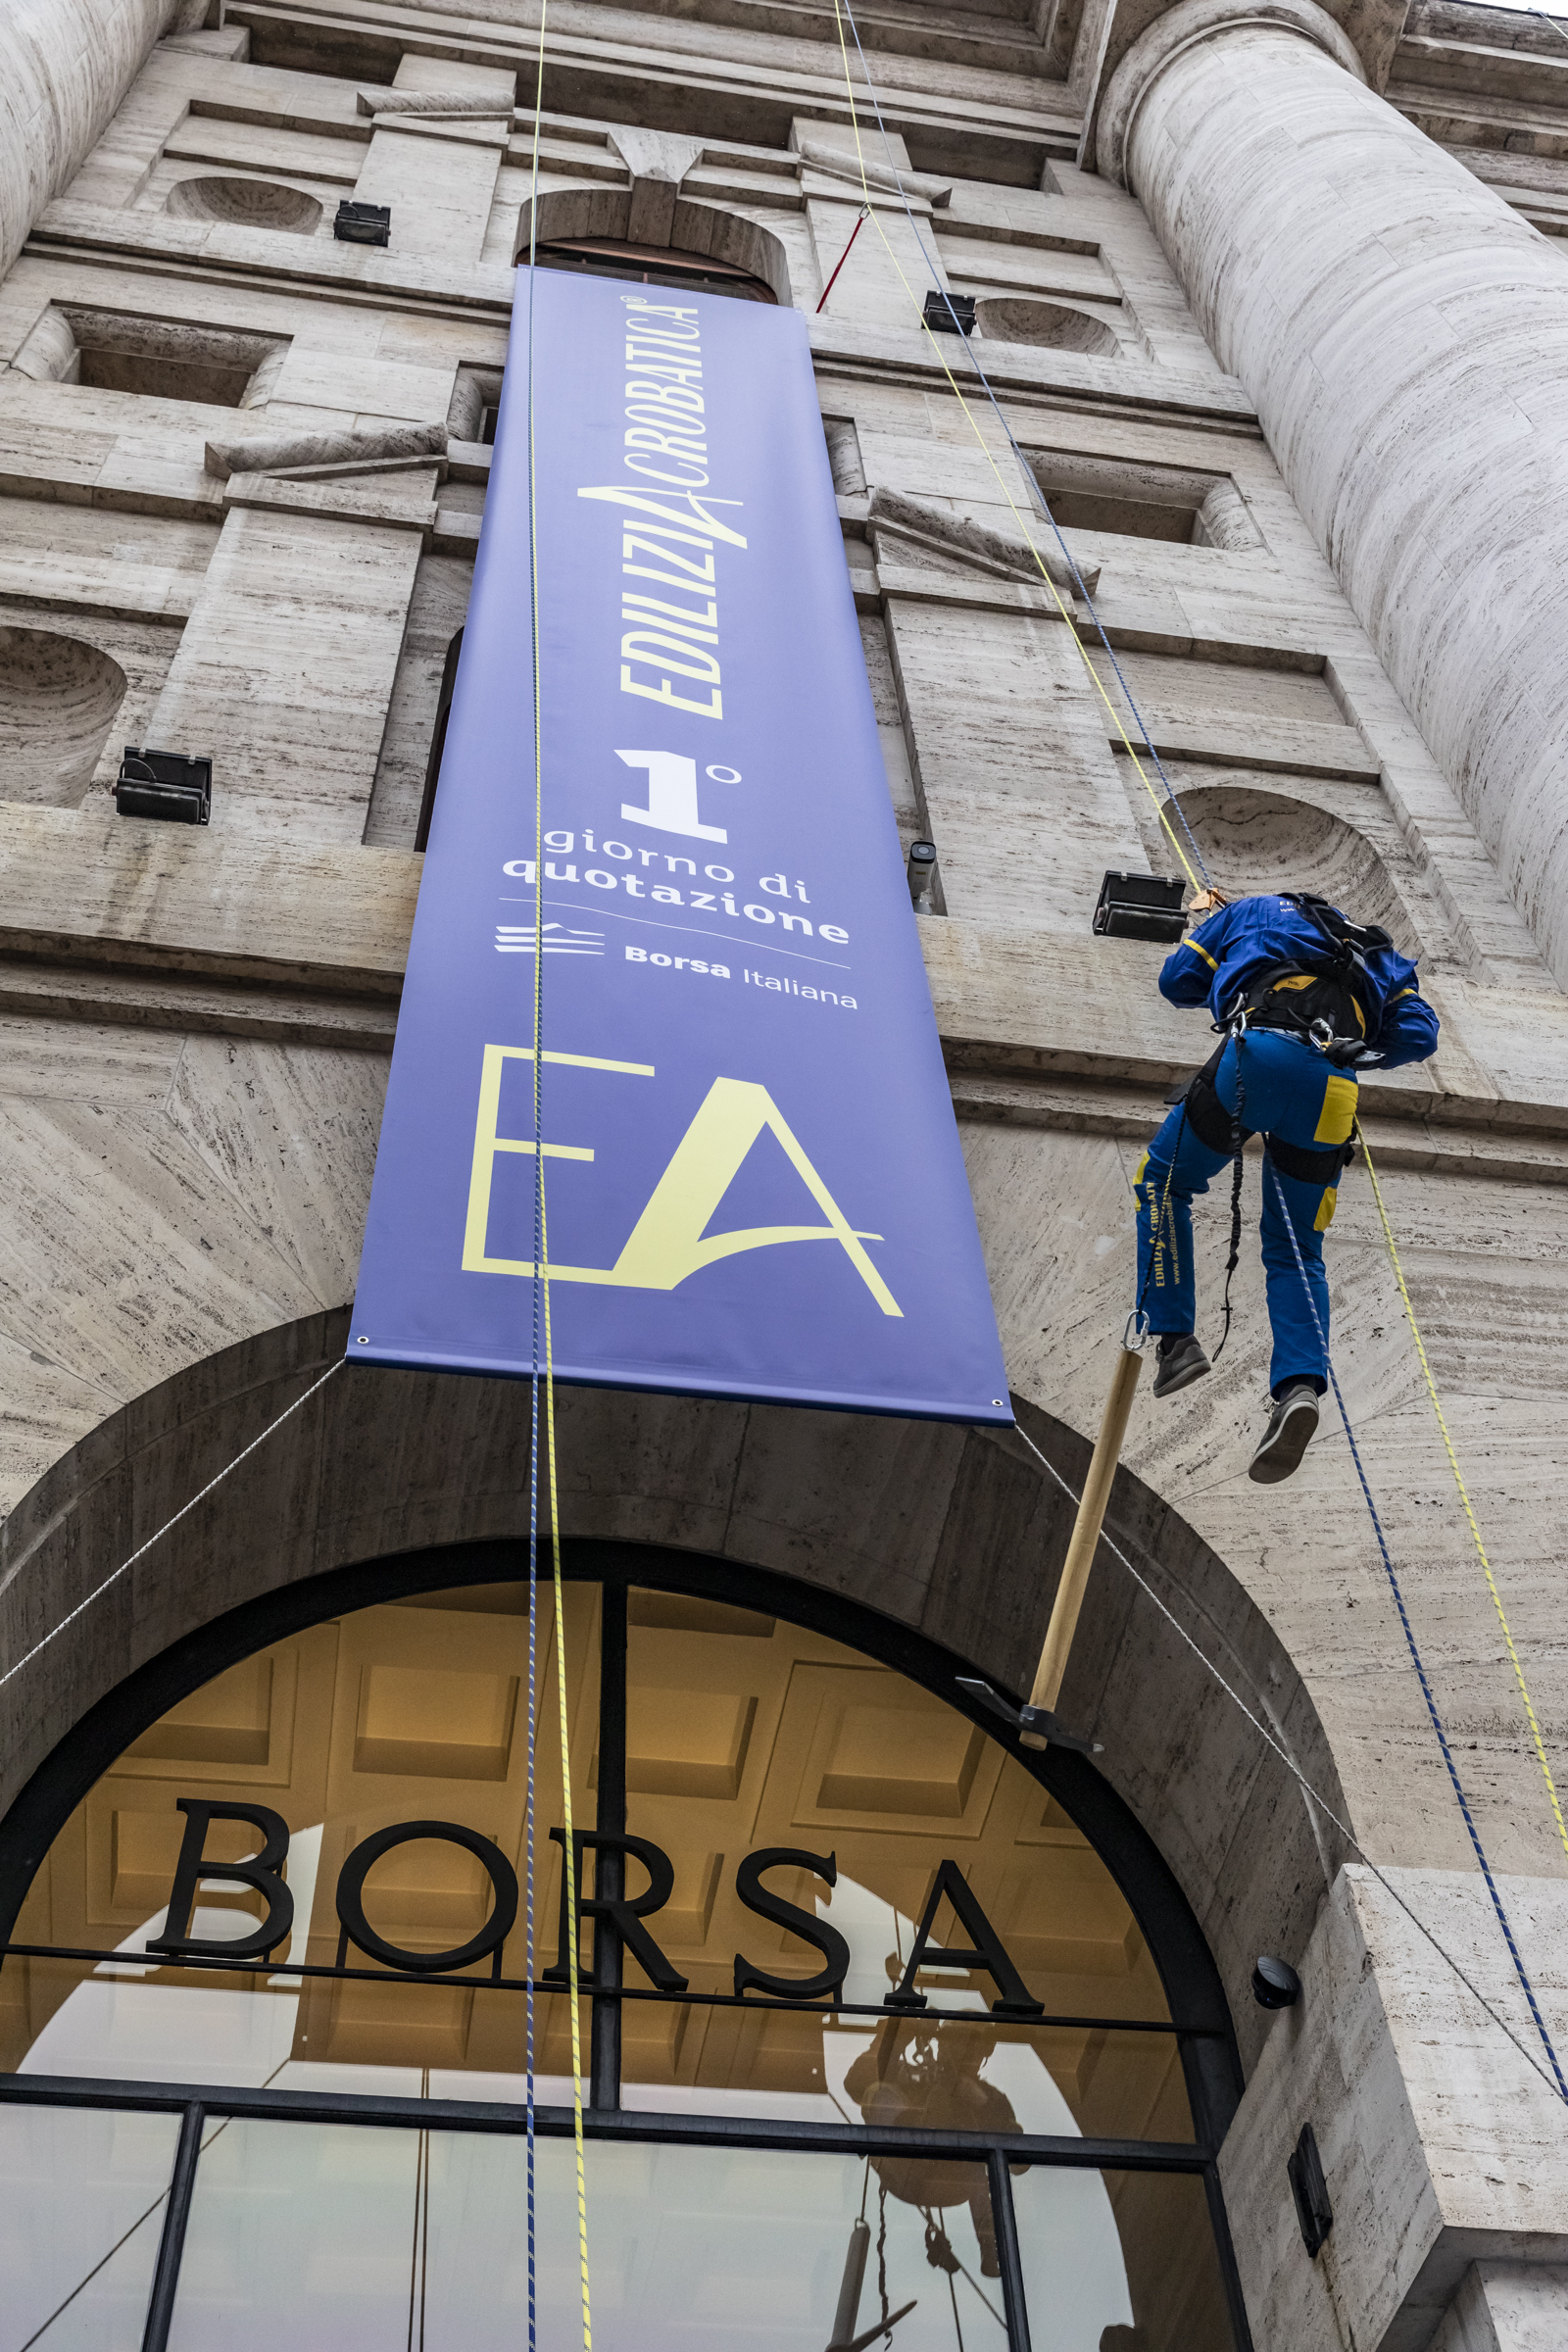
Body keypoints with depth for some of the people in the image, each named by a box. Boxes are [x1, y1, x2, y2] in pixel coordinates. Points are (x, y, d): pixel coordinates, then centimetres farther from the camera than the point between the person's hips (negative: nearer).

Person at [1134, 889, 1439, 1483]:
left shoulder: (1252, 911, 29)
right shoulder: (1375, 951, 36)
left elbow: (1177, 981, 27)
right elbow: (1418, 1034, 22)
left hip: (1261, 1054, -3)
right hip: (1332, 1093, 3)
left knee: (1164, 1180, 20)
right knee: (1296, 1252, 14)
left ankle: (1174, 1340, 10)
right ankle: (1300, 1383, -10)